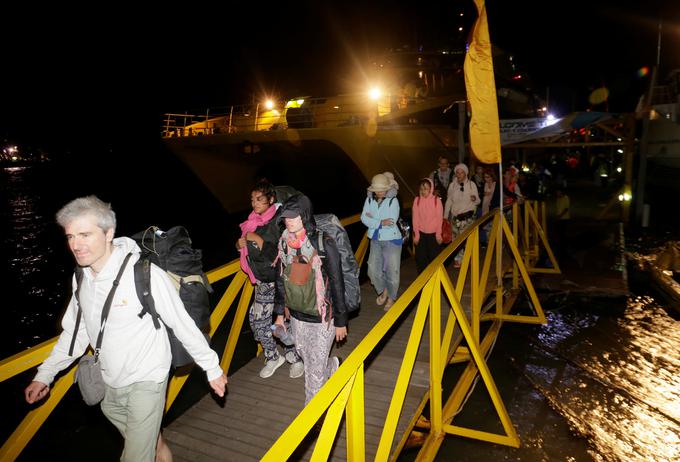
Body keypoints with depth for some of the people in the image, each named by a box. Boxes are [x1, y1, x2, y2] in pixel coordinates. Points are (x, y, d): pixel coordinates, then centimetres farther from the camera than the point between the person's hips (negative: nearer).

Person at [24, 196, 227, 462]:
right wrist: (44, 375, 9)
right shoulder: (82, 278, -5)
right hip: (109, 382, 7)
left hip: (145, 382, -6)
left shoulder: (145, 274, -26)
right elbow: (75, 332, 9)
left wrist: (212, 368, -12)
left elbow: (183, 325, -19)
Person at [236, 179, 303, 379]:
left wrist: (258, 240, -22)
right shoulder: (254, 220, 5)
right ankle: (273, 357, 32)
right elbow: (245, 247, 18)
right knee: (256, 318, 12)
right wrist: (240, 243, -3)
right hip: (263, 281, 8)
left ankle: (296, 359, 26)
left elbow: (278, 256, -25)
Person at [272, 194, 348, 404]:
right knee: (305, 357, 23)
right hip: (297, 315, 6)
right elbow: (281, 279, 8)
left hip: (321, 316, -5)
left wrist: (340, 321, -10)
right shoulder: (285, 242, -2)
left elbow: (336, 283, -14)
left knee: (315, 368, 6)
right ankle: (332, 366, 54)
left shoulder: (324, 243, -19)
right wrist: (280, 313, 12)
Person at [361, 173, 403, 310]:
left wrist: (372, 219, -14)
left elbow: (391, 222, -21)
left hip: (392, 240, -3)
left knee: (392, 271, 4)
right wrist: (381, 223, -22)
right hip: (375, 240, 4)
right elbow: (364, 218, -9)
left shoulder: (393, 201, -12)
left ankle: (391, 298, 25)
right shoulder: (369, 200, -1)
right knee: (373, 270, 2)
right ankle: (383, 291, 30)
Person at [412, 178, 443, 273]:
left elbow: (439, 218, -2)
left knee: (434, 257, 3)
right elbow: (415, 218, -1)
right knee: (420, 258, 4)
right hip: (421, 233, 1)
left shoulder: (436, 200, -6)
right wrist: (416, 235, -3)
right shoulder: (417, 200, -3)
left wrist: (438, 234, -3)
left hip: (433, 233, -1)